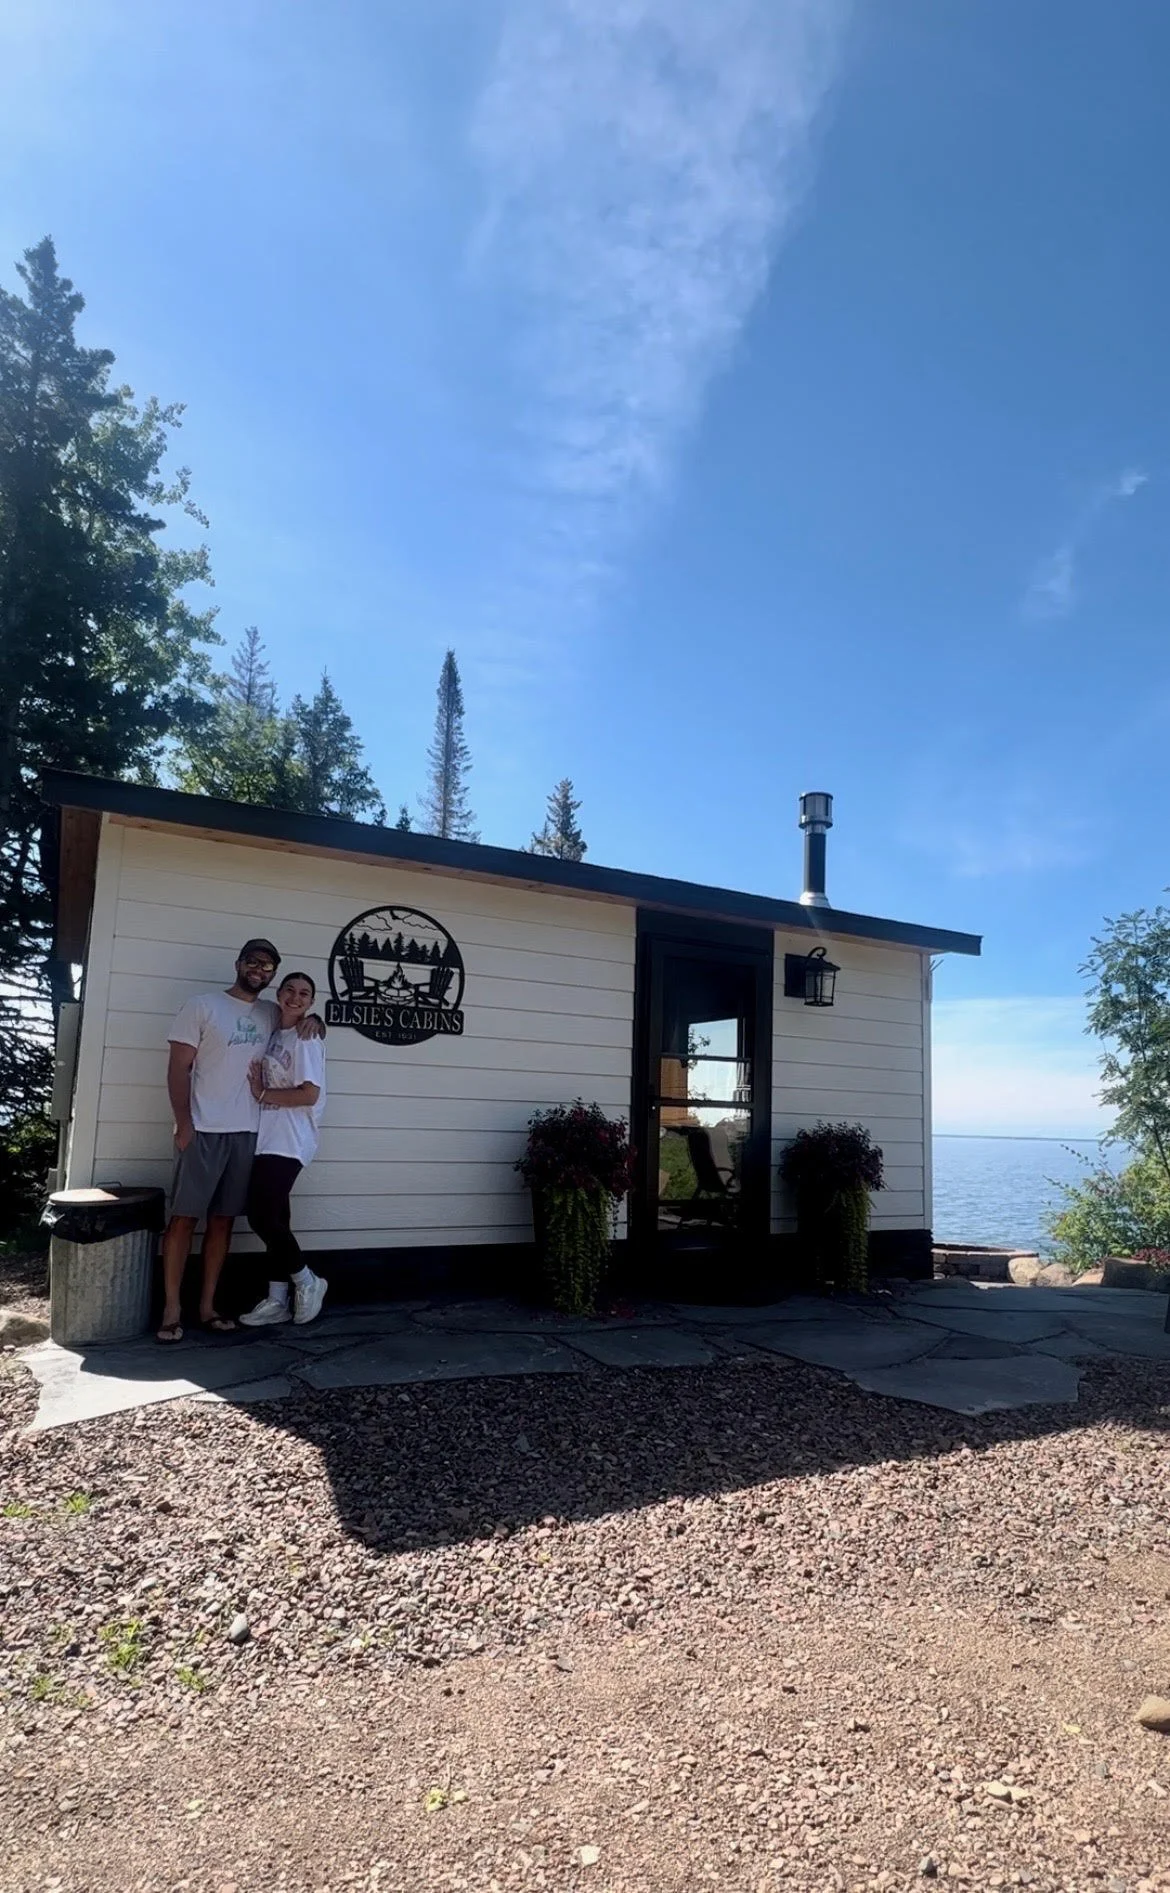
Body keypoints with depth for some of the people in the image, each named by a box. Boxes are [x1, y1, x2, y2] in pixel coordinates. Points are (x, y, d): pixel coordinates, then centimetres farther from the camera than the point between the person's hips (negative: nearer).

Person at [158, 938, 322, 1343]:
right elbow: (178, 1068, -4)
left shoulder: (272, 1014, 11)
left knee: (223, 1220, 9)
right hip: (203, 1130, -4)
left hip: (247, 1132, 4)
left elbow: (306, 1029, 29)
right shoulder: (202, 1006, -1)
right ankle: (171, 1310, 5)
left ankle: (207, 1306, 16)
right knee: (183, 1218, -1)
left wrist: (313, 1020, 3)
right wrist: (183, 1123, -13)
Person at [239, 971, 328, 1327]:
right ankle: (277, 1300, 17)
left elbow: (309, 1095, -17)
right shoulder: (274, 1034, 14)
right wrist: (258, 1081, -1)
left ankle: (307, 1281, 8)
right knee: (272, 1217, 10)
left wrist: (261, 1093, -10)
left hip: (288, 1143, -8)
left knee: (261, 1217, -11)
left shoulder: (306, 1038, -10)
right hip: (268, 1140, 8)